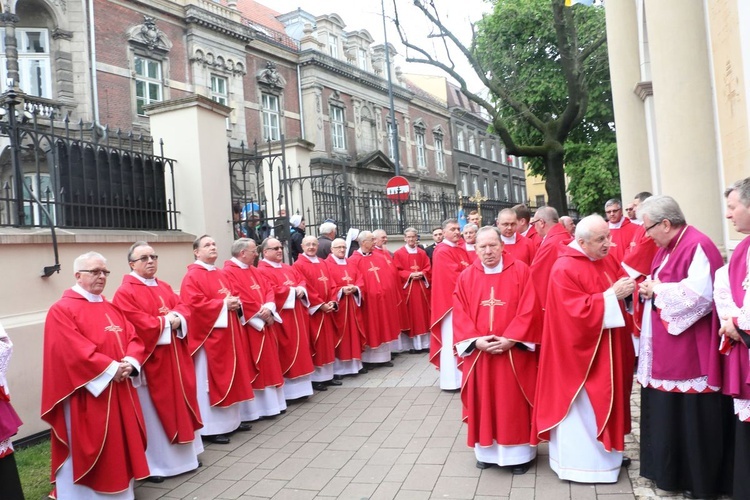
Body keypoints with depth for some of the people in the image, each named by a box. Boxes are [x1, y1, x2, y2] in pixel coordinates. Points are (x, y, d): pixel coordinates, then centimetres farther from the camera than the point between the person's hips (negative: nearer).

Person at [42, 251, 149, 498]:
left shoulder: (112, 309, 14)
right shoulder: (61, 310, -8)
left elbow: (134, 338, 7)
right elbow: (74, 351, -18)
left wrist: (130, 363, -13)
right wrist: (111, 368, -18)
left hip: (120, 392, 7)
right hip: (87, 396, -7)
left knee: (121, 443, 14)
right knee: (88, 448, 2)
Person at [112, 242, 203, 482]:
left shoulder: (164, 288, 14)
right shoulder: (125, 293, -11)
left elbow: (182, 308, 6)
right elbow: (139, 324, -21)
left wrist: (177, 318, -15)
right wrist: (166, 322, -14)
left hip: (174, 358, 8)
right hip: (150, 360, -7)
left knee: (178, 404, 15)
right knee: (154, 411, 1)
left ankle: (182, 454, 28)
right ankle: (154, 463, 13)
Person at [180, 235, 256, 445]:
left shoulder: (221, 275, 16)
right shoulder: (192, 276, -11)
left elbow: (234, 294, 19)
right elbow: (194, 304, -22)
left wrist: (236, 303, -4)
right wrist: (223, 304, -22)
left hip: (228, 333, 9)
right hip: (208, 335, -9)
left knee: (230, 376, 15)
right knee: (212, 380, -4)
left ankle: (231, 420, 27)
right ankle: (211, 428, 4)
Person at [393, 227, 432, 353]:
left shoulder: (422, 253, 12)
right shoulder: (398, 254, -1)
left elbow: (428, 269, 7)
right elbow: (397, 272, -6)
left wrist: (422, 274, -13)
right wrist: (410, 275, -18)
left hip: (422, 288, 4)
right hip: (407, 288, -4)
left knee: (423, 315, 5)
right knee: (410, 315, -2)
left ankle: (425, 343, 11)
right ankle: (413, 345, 3)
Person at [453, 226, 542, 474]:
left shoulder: (521, 271, -3)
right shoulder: (466, 277, 4)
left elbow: (529, 310, -9)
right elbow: (460, 315, -1)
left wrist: (510, 339, -17)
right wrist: (476, 340, -14)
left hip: (514, 351, -2)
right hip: (479, 352, 2)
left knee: (514, 404, 6)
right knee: (483, 403, 10)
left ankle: (519, 453, 19)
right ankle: (486, 450, 24)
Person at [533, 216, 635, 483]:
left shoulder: (606, 260, 5)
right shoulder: (565, 270, -21)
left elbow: (618, 283, 14)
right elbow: (578, 311, -25)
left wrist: (626, 287, -9)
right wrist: (611, 295, -26)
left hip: (606, 348, 9)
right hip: (580, 350, -9)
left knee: (604, 400, 20)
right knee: (582, 408, 4)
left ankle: (603, 452, 36)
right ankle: (580, 460, 18)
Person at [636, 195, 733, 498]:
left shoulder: (697, 246, -18)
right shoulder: (666, 247, 12)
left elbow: (700, 294, -27)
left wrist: (656, 289, -15)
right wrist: (649, 288, -3)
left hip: (689, 353, -9)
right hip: (665, 351, 9)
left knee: (692, 417, 3)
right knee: (667, 412, 16)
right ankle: (671, 471, 30)